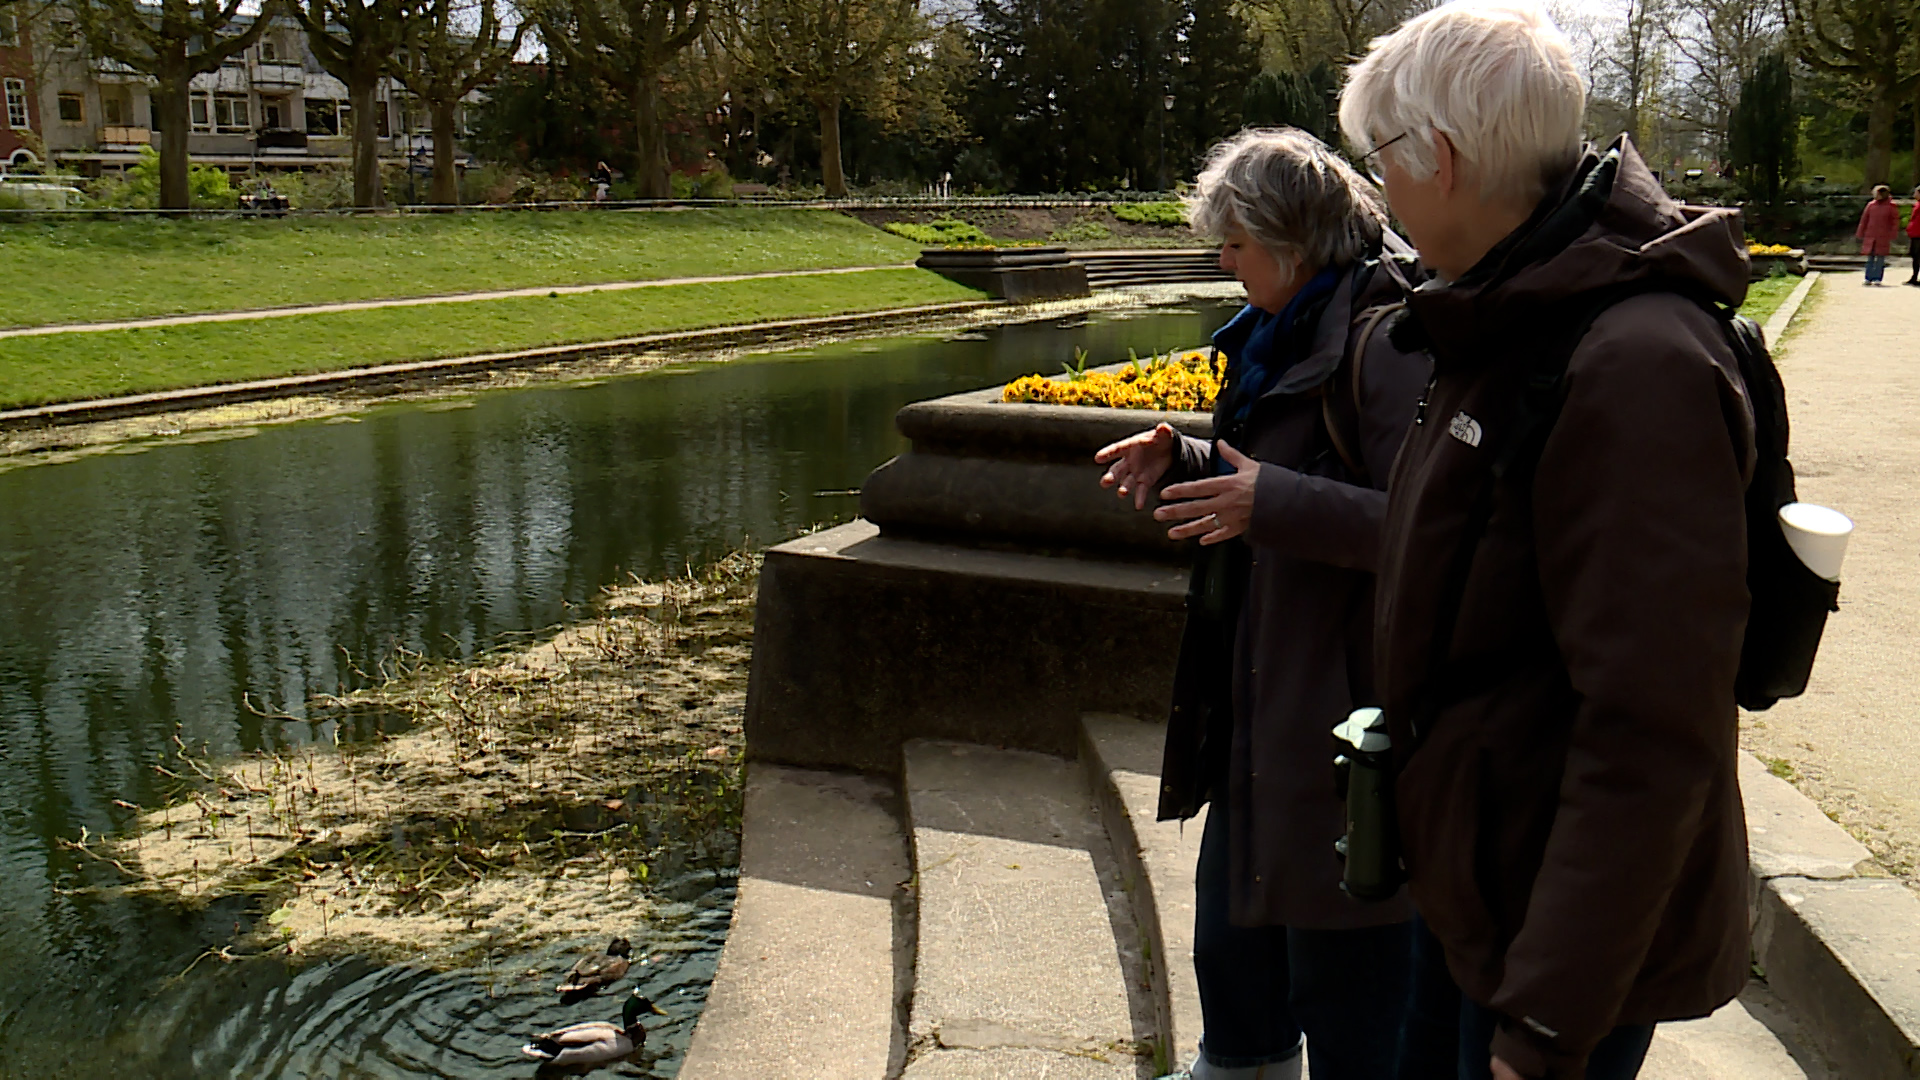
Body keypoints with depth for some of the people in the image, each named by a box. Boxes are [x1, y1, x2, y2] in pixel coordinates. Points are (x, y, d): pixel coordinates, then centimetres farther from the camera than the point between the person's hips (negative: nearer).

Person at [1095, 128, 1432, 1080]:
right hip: (1259, 698, 10)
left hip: (1347, 708, -10)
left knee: (1341, 964, 4)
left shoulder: (1385, 349, -20)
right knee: (1233, 909, 25)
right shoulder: (1283, 339, 11)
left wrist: (1276, 506, -32)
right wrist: (1182, 461, 7)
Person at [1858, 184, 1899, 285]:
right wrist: (1860, 234, 9)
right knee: (1870, 258, 4)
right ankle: (1868, 278, 7)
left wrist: (1892, 235, -6)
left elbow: (1895, 222, 2)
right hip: (1870, 236, 3)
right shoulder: (1871, 205, 9)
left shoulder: (1892, 206, 1)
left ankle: (1878, 279, 1)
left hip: (1883, 237, -3)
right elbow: (1864, 220, 12)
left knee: (1880, 257, -2)